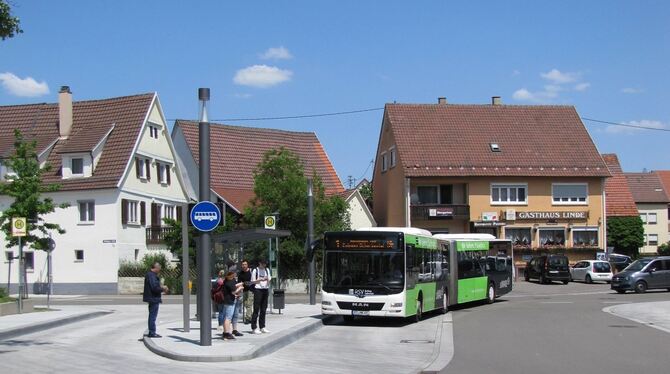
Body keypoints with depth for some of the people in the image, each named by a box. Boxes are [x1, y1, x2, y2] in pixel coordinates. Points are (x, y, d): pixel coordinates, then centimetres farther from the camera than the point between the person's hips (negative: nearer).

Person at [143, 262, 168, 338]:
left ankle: (151, 332, 23)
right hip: (153, 298, -11)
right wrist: (162, 289, -11)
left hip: (152, 298, 11)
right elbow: (154, 288, -25)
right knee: (153, 316, -6)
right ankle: (152, 333, -3)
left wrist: (161, 287, 11)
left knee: (152, 316, 16)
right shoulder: (152, 276, -19)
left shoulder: (149, 274, 15)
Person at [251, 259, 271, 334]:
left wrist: (268, 279, -6)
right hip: (258, 289, -5)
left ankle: (262, 327, 12)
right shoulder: (255, 270, -2)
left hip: (265, 289, 5)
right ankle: (254, 328, -4)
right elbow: (252, 281, -4)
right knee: (256, 309, -6)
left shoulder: (267, 270, 14)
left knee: (263, 309, 7)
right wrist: (260, 279, -17)